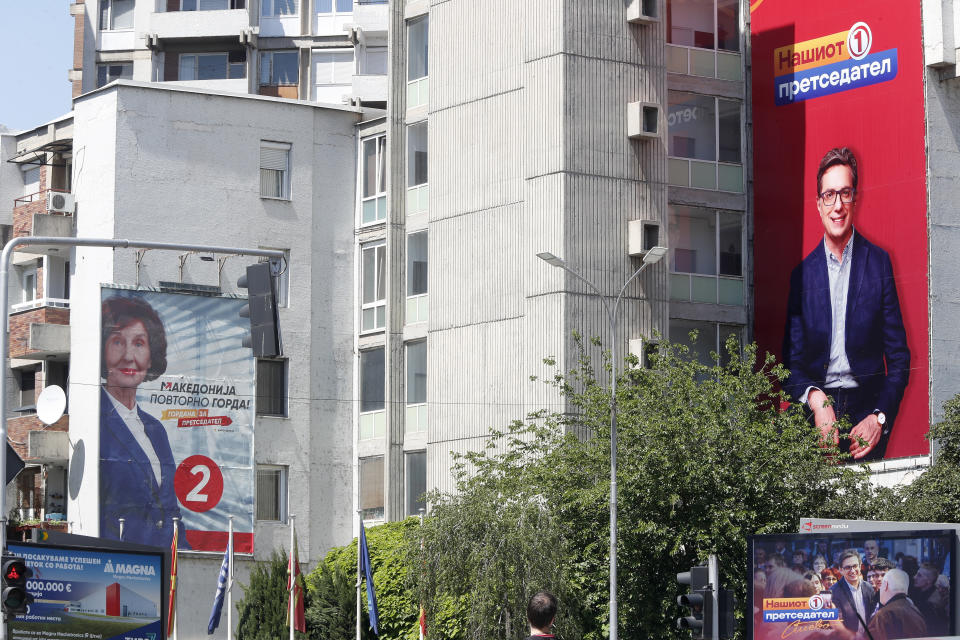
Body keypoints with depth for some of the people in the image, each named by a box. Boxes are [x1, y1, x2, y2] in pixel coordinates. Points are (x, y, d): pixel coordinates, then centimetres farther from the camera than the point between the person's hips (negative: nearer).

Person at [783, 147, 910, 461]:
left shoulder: (879, 263, 7)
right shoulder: (802, 273, 10)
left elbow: (899, 357, 7)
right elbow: (792, 360, 11)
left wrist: (880, 418, -7)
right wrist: (814, 399, -10)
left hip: (867, 408, 0)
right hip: (816, 409, 1)